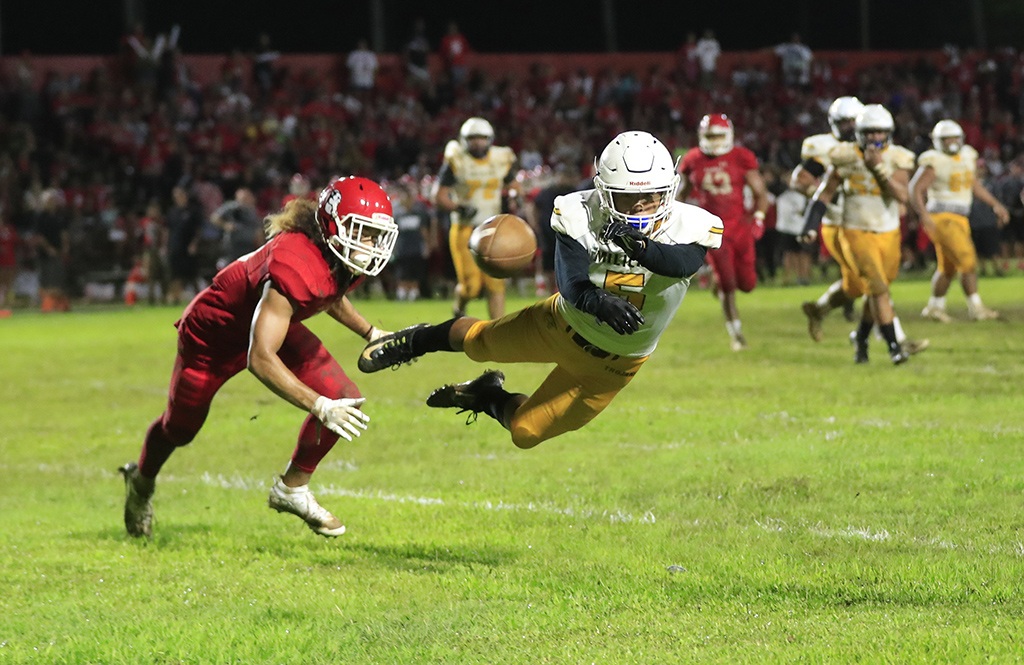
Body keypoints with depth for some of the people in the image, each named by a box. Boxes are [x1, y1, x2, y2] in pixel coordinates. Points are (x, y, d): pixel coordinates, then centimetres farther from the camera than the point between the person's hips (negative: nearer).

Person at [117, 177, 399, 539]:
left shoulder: (342, 260, -19)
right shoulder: (295, 267, -45)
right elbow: (260, 359, -45)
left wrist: (370, 333, 1)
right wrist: (320, 407, -49)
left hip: (272, 322, 7)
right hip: (215, 331, -7)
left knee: (345, 401, -8)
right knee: (180, 428, 18)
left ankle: (293, 489, 13)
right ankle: (141, 482, 52)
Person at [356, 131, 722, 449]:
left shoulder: (689, 227, -30)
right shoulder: (581, 217, -28)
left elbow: (685, 263, -53)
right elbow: (572, 285, -40)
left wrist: (642, 248, -74)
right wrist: (600, 302, -63)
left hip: (611, 363, 0)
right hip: (565, 323, 0)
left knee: (526, 433, 10)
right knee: (481, 342, 22)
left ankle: (492, 400, 46)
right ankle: (419, 340, 57)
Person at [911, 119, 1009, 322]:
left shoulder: (968, 157, 10)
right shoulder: (934, 163, -12)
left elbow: (975, 186, 22)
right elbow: (916, 190, -15)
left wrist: (996, 205, 18)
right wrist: (924, 214, -27)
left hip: (960, 219, 8)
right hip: (942, 219, -8)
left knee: (948, 268, 16)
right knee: (968, 261, -14)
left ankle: (934, 307, 28)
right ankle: (975, 308, -11)